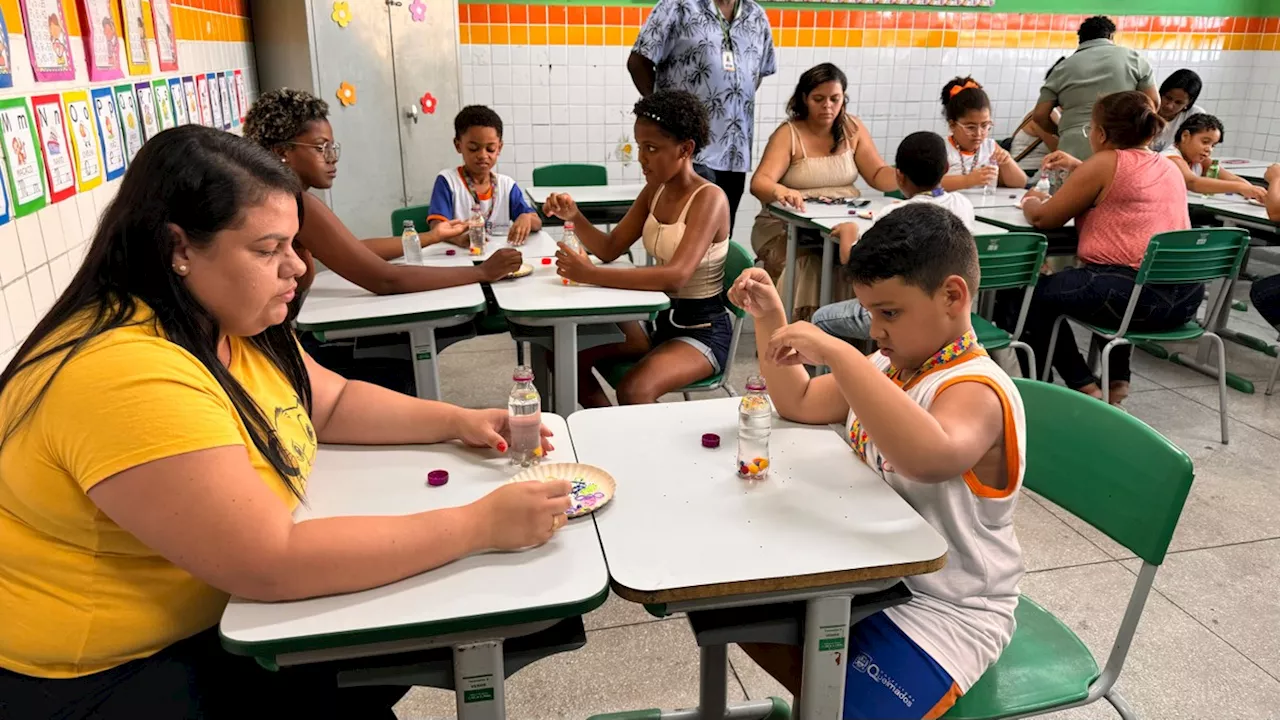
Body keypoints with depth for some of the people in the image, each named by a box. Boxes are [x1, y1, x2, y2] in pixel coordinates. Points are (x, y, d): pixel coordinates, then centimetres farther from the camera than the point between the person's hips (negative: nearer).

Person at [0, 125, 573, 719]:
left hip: (206, 620, 8)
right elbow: (273, 565, -34)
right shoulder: (126, 374, -32)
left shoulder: (228, 324, -2)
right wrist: (480, 525, -32)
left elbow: (334, 402, 9)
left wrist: (457, 421, -7)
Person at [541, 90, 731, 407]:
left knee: (632, 391, -31)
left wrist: (591, 275, -36)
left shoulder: (709, 199, -19)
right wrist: (575, 217, -13)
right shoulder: (655, 190, 5)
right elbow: (610, 249, 7)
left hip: (703, 329, -8)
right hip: (659, 318, 8)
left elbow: (676, 275, -32)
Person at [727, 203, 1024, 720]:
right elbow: (799, 403, 13)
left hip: (944, 610, -8)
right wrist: (770, 318, -1)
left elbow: (931, 457, -49)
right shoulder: (889, 368, 2)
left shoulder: (976, 389, -25)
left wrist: (836, 353, -46)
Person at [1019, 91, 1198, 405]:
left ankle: (1084, 387, 9)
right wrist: (1078, 168, 31)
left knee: (1033, 296, 14)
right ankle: (1116, 379, 30)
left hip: (1133, 293, -8)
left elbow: (1042, 218, -1)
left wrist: (1031, 201, 20)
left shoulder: (1106, 162, -5)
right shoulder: (1169, 167, 16)